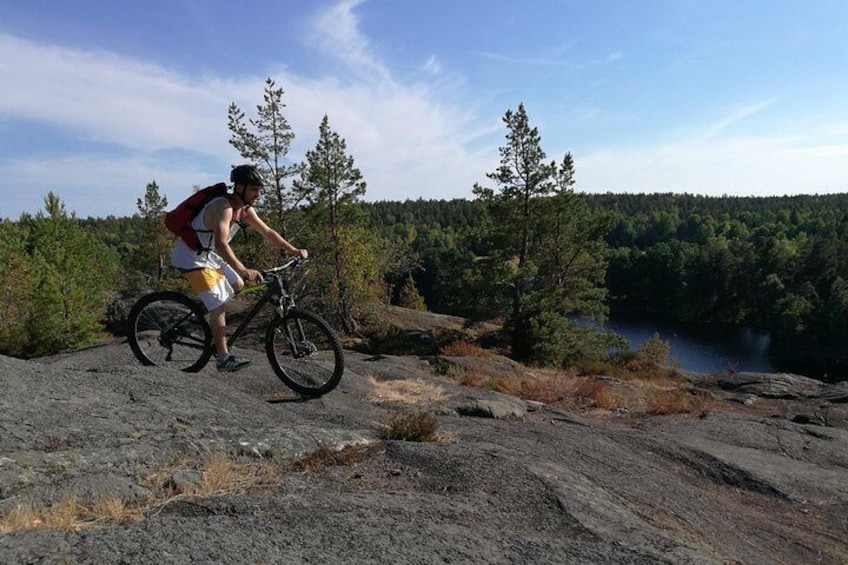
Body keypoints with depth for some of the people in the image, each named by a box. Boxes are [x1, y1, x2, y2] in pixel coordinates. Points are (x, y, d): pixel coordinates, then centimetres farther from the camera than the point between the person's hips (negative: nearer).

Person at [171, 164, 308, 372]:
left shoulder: (245, 209, 1)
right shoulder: (224, 207, -28)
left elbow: (267, 233, 7)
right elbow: (221, 243, -42)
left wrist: (293, 250, -3)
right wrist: (243, 270, -53)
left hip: (209, 255, 10)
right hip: (191, 257, -9)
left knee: (237, 286, 15)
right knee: (218, 304, -15)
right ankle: (224, 358, -10)